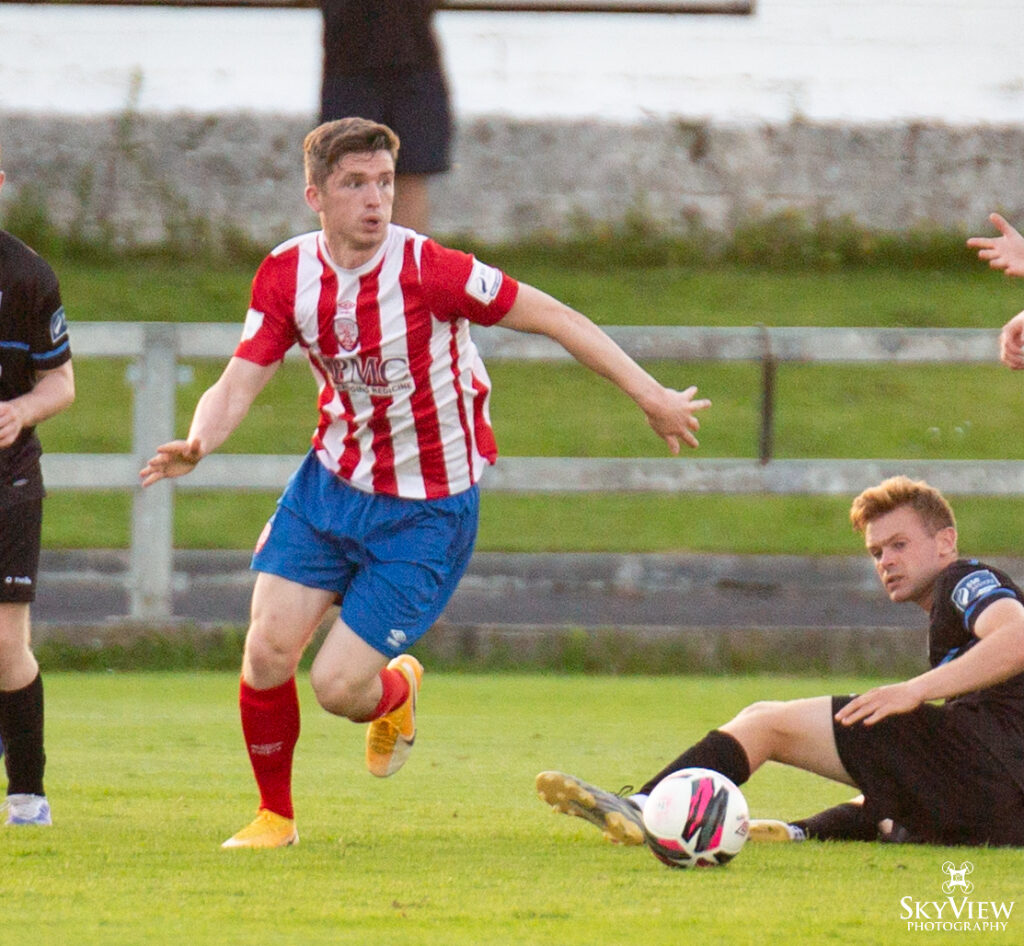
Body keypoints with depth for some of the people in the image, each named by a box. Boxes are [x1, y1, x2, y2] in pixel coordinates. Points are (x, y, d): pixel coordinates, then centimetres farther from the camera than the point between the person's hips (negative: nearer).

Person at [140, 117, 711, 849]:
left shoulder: (427, 271, -22)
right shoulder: (288, 276, -8)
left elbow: (551, 317, -14)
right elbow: (237, 386, -8)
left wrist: (651, 396, -14)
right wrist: (197, 444, -31)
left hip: (426, 513, -4)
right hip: (331, 482, 4)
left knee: (338, 687, -10)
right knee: (268, 652, -6)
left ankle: (395, 692, 29)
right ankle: (276, 816, 19)